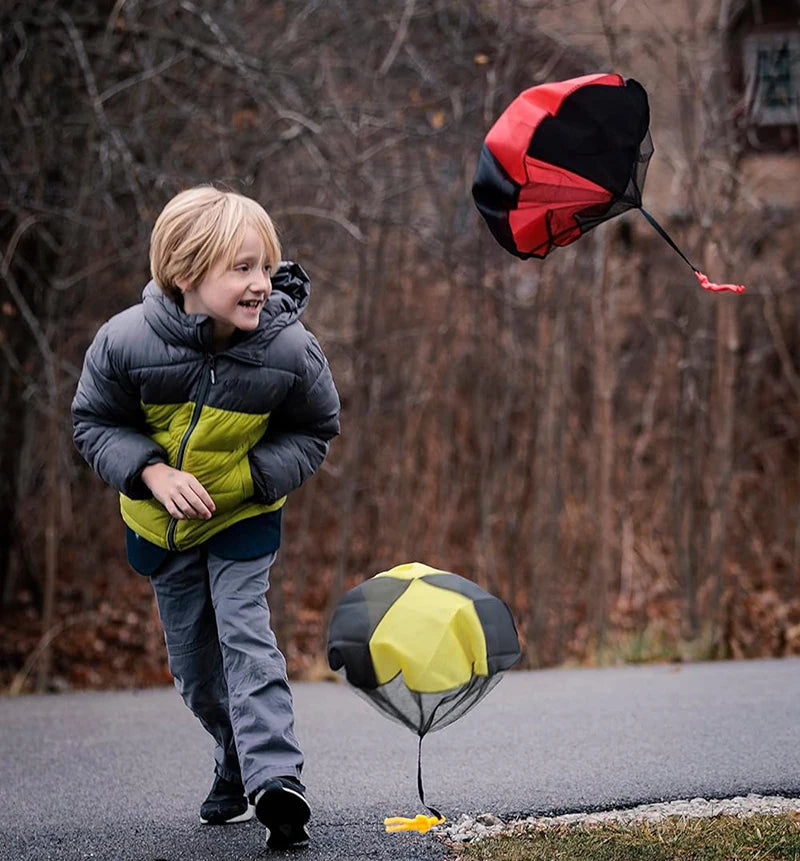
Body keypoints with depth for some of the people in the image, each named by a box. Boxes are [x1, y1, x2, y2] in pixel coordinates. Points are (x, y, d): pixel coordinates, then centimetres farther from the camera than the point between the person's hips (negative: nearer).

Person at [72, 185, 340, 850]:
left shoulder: (290, 350, -25)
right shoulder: (124, 341, -26)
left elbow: (315, 432, -8)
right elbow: (95, 423, -10)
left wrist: (250, 476, -23)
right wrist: (152, 472, -27)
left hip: (243, 517, -2)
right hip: (160, 521, 2)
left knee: (245, 634, -17)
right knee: (192, 660, 12)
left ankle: (276, 776, -19)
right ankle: (240, 759, 33)